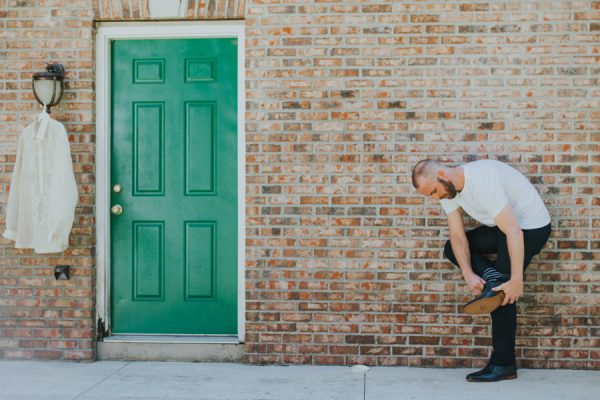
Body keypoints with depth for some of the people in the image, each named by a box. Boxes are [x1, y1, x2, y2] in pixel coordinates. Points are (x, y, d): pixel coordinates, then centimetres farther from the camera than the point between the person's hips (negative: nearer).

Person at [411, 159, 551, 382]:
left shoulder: (482, 181, -33)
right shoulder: (447, 188, -7)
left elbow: (514, 232, -34)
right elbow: (458, 236, -7)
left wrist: (516, 280, -34)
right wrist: (468, 275, -21)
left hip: (530, 226, -8)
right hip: (502, 225, 9)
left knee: (505, 294, -10)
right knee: (452, 249, 1)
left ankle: (503, 365, -3)